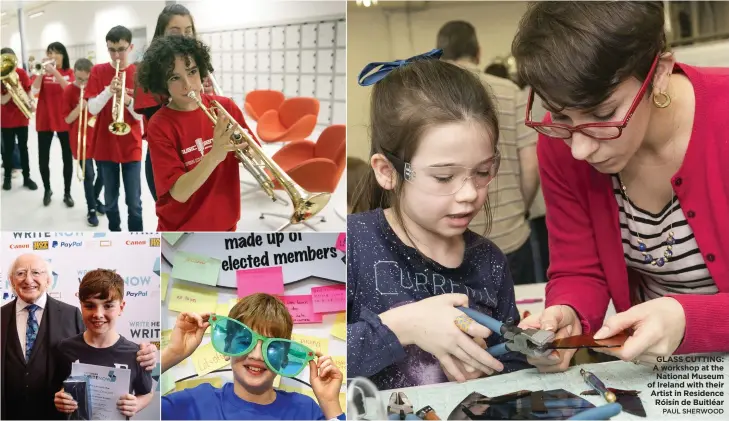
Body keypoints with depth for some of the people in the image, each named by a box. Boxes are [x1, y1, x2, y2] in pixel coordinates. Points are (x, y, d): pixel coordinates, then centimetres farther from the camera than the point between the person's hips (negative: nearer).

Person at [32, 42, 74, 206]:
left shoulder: (68, 72, 1)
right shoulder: (43, 71, 2)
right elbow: (34, 90, -12)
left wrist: (54, 72, -26)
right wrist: (41, 72, -22)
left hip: (65, 119, -1)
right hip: (45, 120, 1)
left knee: (67, 158, 5)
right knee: (43, 158, 4)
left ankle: (67, 193, 15)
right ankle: (47, 190, 22)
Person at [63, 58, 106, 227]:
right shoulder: (69, 91, -10)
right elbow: (68, 119, -11)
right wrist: (80, 106, -26)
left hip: (97, 136, 4)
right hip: (80, 139, -4)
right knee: (89, 175, -3)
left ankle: (95, 199, 35)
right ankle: (91, 209, 13)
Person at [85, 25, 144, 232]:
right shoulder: (98, 71, 0)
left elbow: (140, 114, -6)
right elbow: (92, 109, -8)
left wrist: (126, 98, -24)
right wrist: (109, 91, -24)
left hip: (131, 146, -1)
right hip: (105, 145, 1)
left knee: (134, 203, 0)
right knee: (110, 201, 11)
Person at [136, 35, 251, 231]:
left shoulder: (226, 107, -5)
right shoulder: (160, 126, -15)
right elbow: (180, 193, -21)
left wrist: (245, 148, -23)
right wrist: (215, 155, -35)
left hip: (225, 225, 3)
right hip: (182, 229, -3)